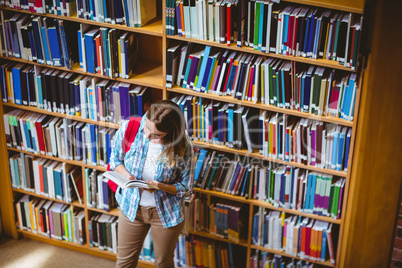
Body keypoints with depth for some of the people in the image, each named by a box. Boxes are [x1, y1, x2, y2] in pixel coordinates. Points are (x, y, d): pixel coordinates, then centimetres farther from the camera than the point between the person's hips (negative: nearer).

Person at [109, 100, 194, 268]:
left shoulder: (182, 147, -23)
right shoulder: (129, 129, -19)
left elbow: (186, 189, -12)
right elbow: (115, 159, 1)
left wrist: (161, 186, -30)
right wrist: (126, 175, -20)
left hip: (166, 212, -2)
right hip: (131, 207, 2)